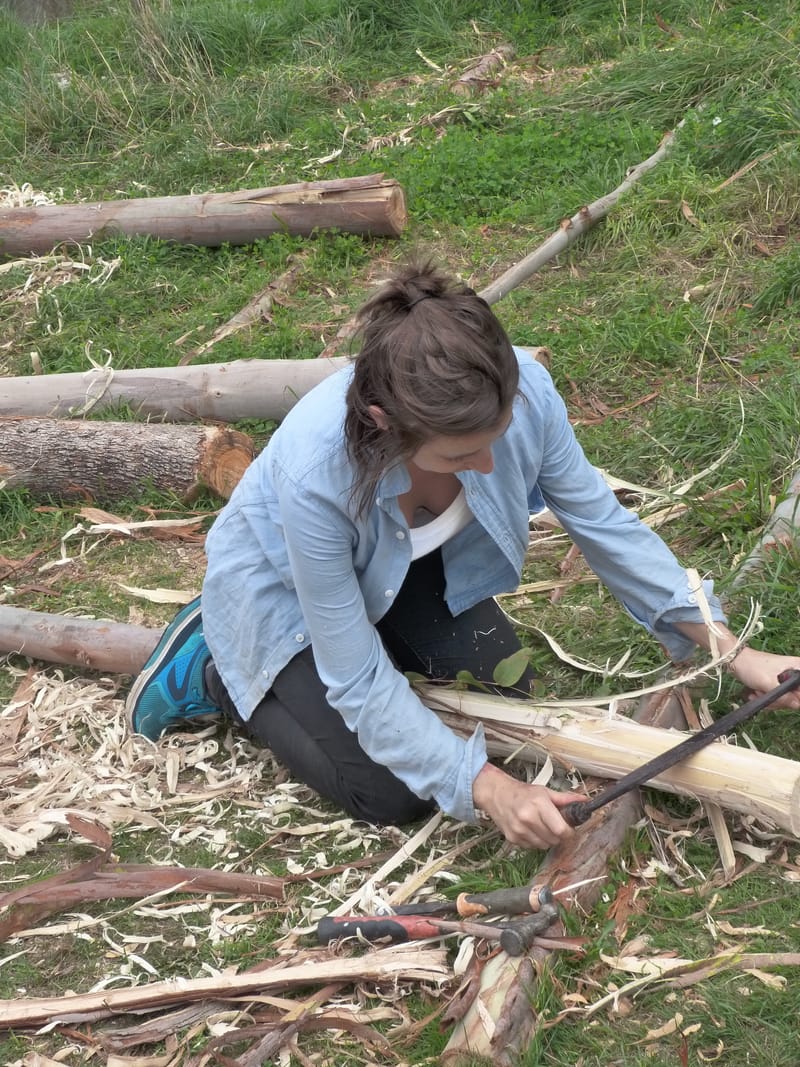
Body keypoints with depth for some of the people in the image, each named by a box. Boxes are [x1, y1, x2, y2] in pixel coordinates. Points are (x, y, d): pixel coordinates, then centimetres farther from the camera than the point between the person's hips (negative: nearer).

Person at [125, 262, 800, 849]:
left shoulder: (521, 388, -34)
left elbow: (600, 520, -15)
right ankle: (217, 671, 10)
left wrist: (729, 650, -15)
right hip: (286, 590, -4)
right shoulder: (314, 471, -45)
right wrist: (485, 789, -34)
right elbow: (359, 680, -31)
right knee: (391, 795, -9)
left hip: (409, 567, 5)